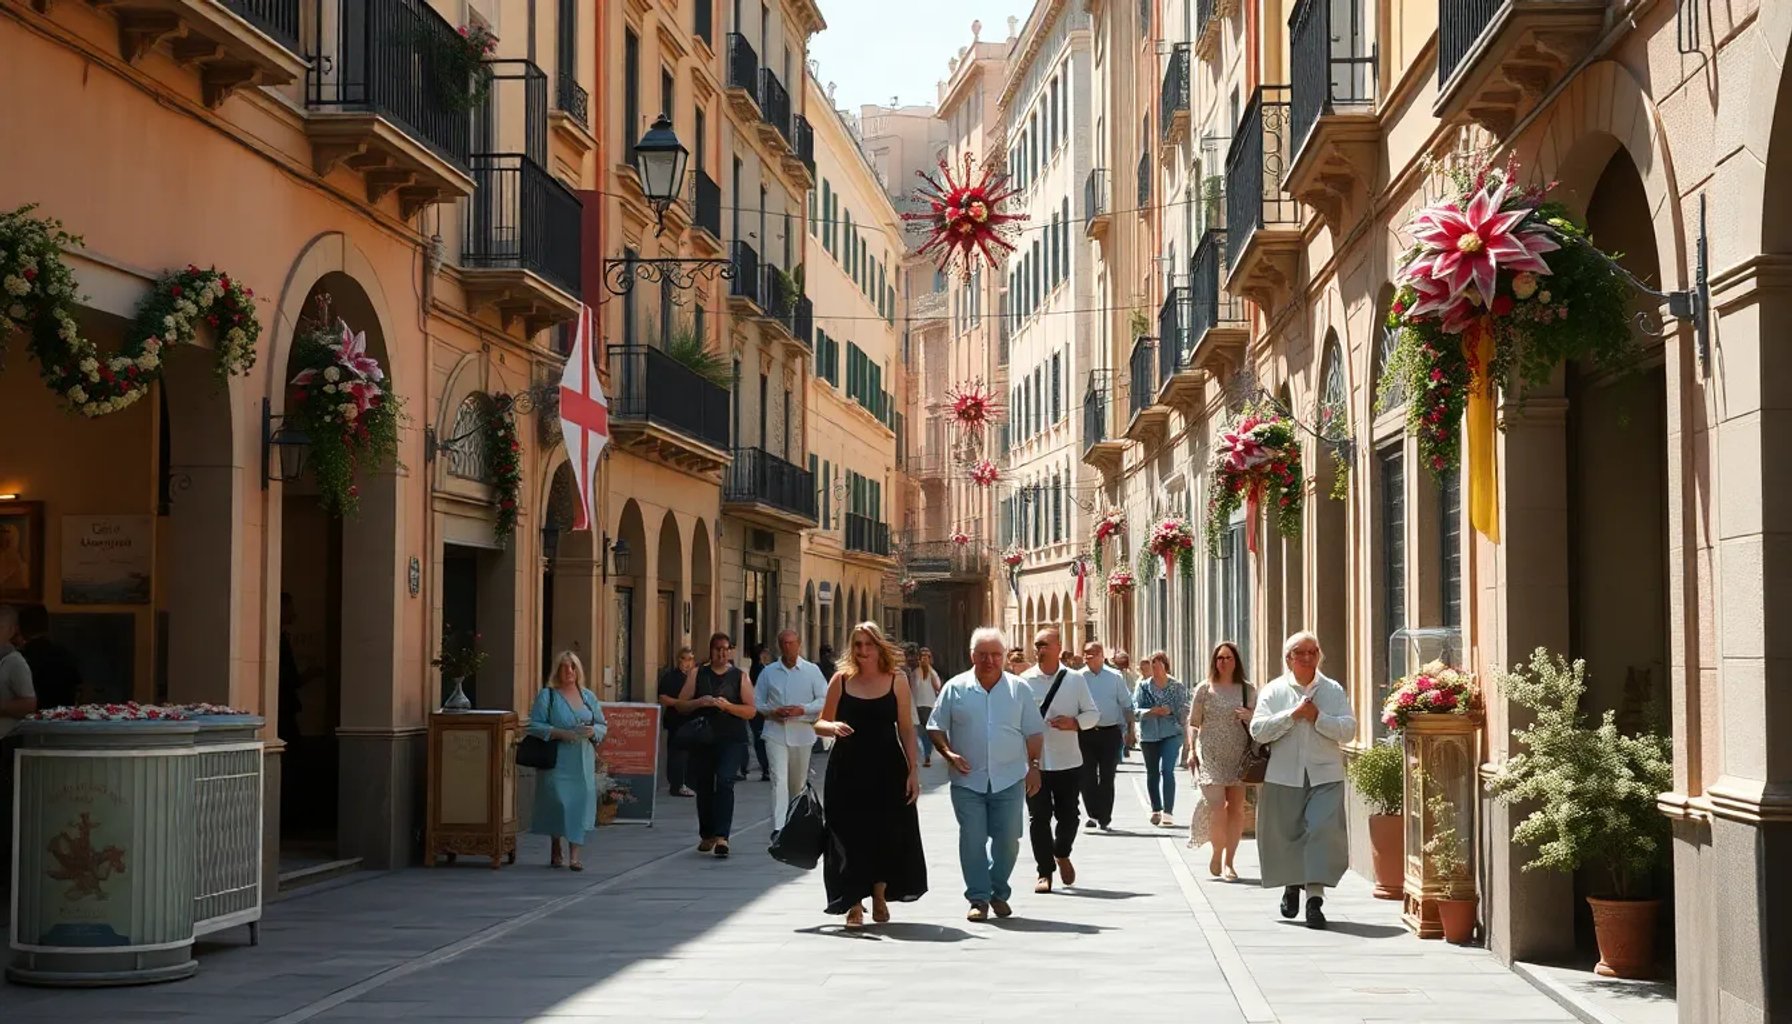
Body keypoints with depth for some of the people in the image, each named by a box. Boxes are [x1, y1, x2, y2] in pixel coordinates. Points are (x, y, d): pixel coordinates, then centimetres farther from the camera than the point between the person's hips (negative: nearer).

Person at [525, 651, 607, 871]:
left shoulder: (588, 696, 14)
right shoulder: (547, 695, 1)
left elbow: (603, 726, 14)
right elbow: (535, 725, -6)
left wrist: (592, 731, -8)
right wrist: (559, 733, -18)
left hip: (583, 762, 3)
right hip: (556, 760, -3)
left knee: (580, 803, -5)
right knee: (557, 802, -5)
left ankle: (574, 855, -4)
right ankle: (555, 850, 14)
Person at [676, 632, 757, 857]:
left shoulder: (740, 677, 7)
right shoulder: (697, 674, 10)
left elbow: (751, 710, 1)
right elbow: (681, 705, 8)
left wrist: (727, 706, -14)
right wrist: (700, 702, -11)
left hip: (731, 740, -2)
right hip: (702, 739, 2)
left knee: (725, 783, -18)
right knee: (704, 787, 8)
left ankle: (721, 836, -22)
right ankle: (706, 835, 24)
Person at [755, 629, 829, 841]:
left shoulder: (812, 671, 1)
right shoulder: (769, 672, 5)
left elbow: (824, 700, -1)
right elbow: (756, 701, 9)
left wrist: (802, 710, -15)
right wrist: (772, 711, -10)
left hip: (802, 733, 1)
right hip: (776, 733, -1)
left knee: (798, 782, 13)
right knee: (779, 779, -15)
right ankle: (778, 828, -22)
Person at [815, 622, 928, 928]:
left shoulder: (896, 681, 3)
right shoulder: (841, 680, 3)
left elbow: (906, 729, 3)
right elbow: (821, 723, 7)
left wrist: (913, 770, -2)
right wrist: (832, 727, -16)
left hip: (887, 769, 0)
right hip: (847, 769, 0)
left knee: (887, 835, 4)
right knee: (850, 835, -1)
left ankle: (879, 895, 27)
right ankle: (854, 905, 7)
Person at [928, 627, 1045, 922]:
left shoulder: (1019, 690, 6)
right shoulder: (955, 688, 3)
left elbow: (1034, 733, 10)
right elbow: (936, 728, 6)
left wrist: (1033, 766, 1)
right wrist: (948, 754, -10)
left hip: (1009, 779, 1)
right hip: (968, 780, -1)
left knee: (1007, 839, 3)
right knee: (972, 840, -2)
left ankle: (999, 893, 20)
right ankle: (979, 898, 5)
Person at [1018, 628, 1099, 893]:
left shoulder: (1075, 679, 3)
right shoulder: (1025, 680, 0)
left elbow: (1093, 713, 6)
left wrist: (1074, 722, -14)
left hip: (1068, 760, 1)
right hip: (1035, 760, -1)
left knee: (1068, 815, 7)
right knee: (1039, 817, 0)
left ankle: (1062, 854, 37)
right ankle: (1045, 872, 10)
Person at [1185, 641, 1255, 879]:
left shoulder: (1246, 690, 8)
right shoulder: (1204, 689, 4)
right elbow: (1193, 723, 8)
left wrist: (1250, 717, -7)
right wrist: (1191, 750, -1)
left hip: (1239, 756, 2)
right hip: (1210, 755, -2)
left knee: (1236, 808, 2)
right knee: (1217, 806, -13)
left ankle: (1228, 861, 11)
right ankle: (1217, 853, 8)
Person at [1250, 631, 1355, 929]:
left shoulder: (1334, 691, 7)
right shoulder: (1273, 691, 6)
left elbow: (1348, 730, -3)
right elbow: (1258, 730, -6)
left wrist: (1318, 718, -13)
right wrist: (1293, 715, -12)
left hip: (1324, 776, -1)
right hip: (1284, 776, 1)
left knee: (1322, 831, -14)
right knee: (1286, 833, 8)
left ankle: (1315, 898, -15)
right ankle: (1291, 886, 32)